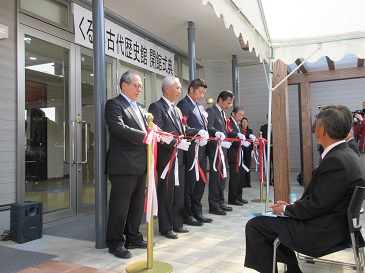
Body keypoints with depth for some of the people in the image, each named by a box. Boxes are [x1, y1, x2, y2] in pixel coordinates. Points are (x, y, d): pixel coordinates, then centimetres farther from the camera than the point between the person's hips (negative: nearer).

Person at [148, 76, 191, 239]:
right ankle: (166, 227, 13)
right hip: (166, 157, -8)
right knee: (166, 193, 2)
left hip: (179, 156, 8)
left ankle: (177, 223, 26)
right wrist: (176, 143, -21)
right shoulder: (156, 107, -8)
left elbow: (182, 130, 15)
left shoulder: (176, 110, 18)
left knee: (179, 192, 14)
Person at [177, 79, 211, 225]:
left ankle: (197, 212, 26)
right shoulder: (184, 104, -8)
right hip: (191, 151, -9)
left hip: (201, 149, 9)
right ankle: (187, 215, 13)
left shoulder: (200, 106, 19)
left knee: (200, 182, 14)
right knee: (189, 183, 1)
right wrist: (198, 132, -27)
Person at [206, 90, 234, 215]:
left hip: (223, 148, 10)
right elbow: (209, 128, -24)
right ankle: (213, 206, 2)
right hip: (215, 149, -10)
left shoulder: (222, 112, 19)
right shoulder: (211, 111, -10)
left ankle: (220, 202, 23)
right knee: (215, 177, -6)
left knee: (222, 177, 14)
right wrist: (217, 133, -43)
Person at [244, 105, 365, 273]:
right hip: (334, 225, 10)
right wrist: (291, 206, 4)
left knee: (254, 226, -8)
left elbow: (315, 205, -23)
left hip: (323, 233, -10)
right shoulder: (346, 155, 6)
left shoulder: (335, 161, -25)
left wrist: (286, 209, -7)